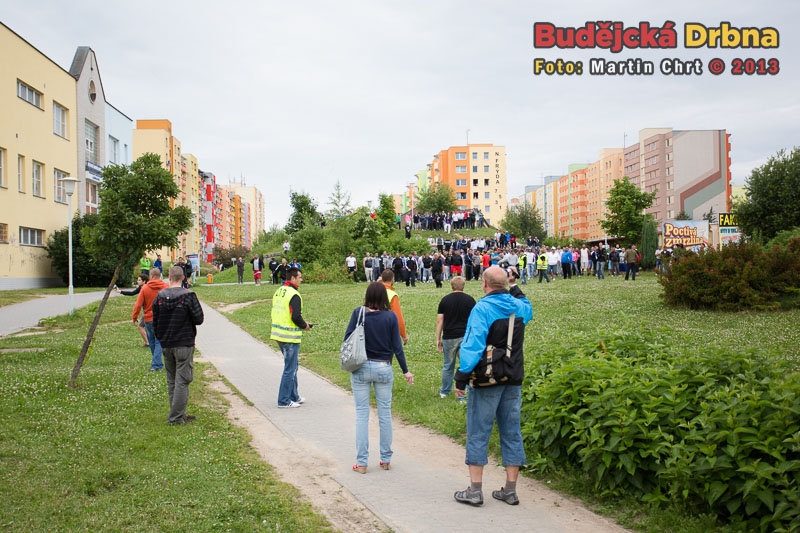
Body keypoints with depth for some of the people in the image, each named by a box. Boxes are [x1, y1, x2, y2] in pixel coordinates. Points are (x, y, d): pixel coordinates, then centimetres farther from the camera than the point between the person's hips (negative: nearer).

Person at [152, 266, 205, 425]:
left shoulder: (160, 296, 3)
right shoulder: (188, 296, -13)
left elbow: (155, 322, 9)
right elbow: (199, 319, -11)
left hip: (166, 345, 5)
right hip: (184, 345, -5)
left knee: (171, 381, 14)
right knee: (182, 381, -1)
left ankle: (179, 414, 20)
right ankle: (176, 417, -2)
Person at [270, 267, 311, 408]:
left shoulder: (278, 292, 11)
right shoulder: (293, 295, -18)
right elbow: (296, 317, -25)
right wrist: (305, 325, -5)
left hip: (278, 334, 9)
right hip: (290, 338, -9)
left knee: (292, 367, 20)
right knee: (290, 369, 0)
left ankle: (294, 396, 29)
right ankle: (284, 400, 6)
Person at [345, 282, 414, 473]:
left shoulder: (358, 313, -8)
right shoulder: (390, 317, -7)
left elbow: (347, 338, -7)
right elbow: (396, 346, -5)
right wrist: (405, 371, 4)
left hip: (361, 368, 0)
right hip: (384, 368, 0)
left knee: (362, 413, 7)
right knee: (385, 413, 12)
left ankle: (361, 462, 9)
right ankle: (386, 459, 20)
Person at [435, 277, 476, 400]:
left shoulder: (445, 300, 2)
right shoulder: (470, 300, 1)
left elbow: (440, 321, 1)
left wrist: (438, 339, 6)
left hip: (449, 337, 1)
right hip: (466, 337, -1)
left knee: (448, 366, 15)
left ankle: (444, 391, 29)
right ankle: (464, 395, 3)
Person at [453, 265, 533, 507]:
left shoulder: (482, 308, -14)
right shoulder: (518, 306, 5)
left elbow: (472, 346, -20)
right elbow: (528, 308, 32)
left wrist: (461, 379, -16)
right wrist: (514, 285, 35)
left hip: (487, 381, -6)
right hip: (514, 380, 6)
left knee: (478, 434, 2)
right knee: (512, 433, 10)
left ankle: (475, 490, 5)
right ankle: (510, 490, 15)